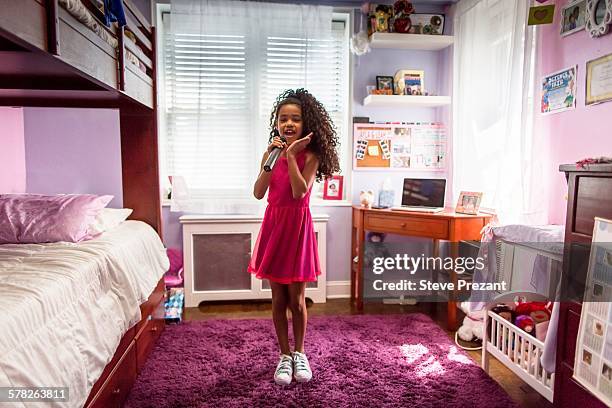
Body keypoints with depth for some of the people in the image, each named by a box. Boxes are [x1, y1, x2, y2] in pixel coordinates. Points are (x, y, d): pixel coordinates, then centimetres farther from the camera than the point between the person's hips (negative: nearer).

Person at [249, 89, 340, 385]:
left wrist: (291, 155, -21)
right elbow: (258, 193, -6)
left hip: (297, 227, -3)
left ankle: (299, 353, 30)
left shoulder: (310, 155, -8)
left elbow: (300, 192, -23)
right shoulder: (272, 153, 4)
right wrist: (271, 158, -13)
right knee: (278, 299, 11)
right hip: (273, 226, 4)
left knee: (296, 300, 7)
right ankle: (285, 355, 27)